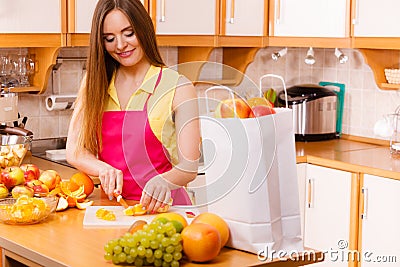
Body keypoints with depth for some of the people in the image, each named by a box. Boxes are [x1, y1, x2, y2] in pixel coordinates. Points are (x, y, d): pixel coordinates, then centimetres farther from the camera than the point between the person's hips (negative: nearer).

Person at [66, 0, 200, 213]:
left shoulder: (178, 89, -2)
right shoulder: (94, 84, 11)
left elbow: (188, 167, -6)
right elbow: (74, 151, 7)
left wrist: (164, 181, -27)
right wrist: (104, 169, -14)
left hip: (160, 206, -3)